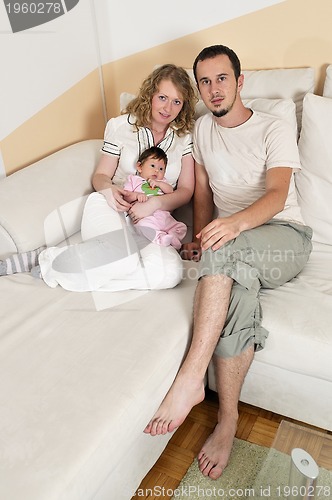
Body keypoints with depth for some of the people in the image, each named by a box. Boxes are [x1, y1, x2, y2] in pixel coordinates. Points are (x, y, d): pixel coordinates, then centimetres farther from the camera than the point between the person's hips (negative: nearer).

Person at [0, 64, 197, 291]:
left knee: (171, 272, -35)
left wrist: (156, 203, -17)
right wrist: (107, 188, -17)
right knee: (124, 258, -40)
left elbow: (186, 190, 4)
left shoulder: (186, 136, 6)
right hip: (112, 210, -2)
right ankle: (47, 259, -19)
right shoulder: (121, 126, 4)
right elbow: (101, 175, 9)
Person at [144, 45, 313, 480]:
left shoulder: (274, 130, -2)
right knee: (238, 289, -33)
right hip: (236, 246, 3)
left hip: (285, 236, -3)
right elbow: (203, 192, 14)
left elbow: (276, 195, -18)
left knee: (225, 249, -37)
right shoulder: (202, 128, 14)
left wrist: (235, 223, -40)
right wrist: (200, 238, -3)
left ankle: (190, 378, -34)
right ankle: (227, 421, -22)